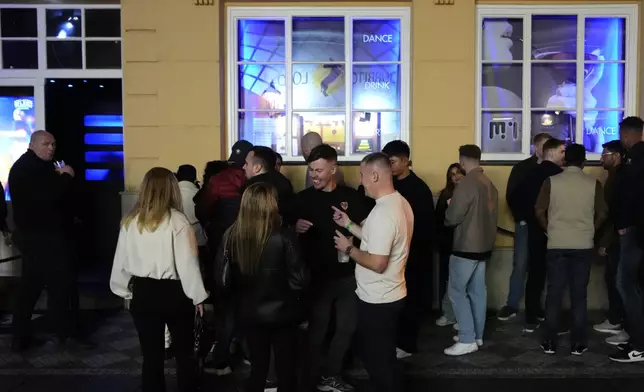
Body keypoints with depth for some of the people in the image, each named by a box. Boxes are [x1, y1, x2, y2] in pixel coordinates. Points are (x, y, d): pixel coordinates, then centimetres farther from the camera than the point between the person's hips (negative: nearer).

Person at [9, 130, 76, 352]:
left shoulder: (30, 167, 19)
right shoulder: (29, 168, -17)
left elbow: (50, 192, 17)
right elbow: (49, 195, -30)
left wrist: (61, 177, -1)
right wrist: (66, 176, -15)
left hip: (35, 234, 11)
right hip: (43, 236, -11)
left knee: (30, 286, 12)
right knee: (58, 284, -2)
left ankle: (20, 338, 17)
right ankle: (63, 335, 6)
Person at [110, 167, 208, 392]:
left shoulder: (130, 221, -3)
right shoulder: (177, 221, -15)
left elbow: (121, 261, 4)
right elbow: (188, 263, -14)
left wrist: (125, 291, 18)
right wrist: (197, 296, -3)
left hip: (142, 293, 3)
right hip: (173, 293, -3)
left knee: (151, 355, 15)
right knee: (184, 353, 15)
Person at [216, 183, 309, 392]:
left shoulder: (231, 235, -10)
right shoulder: (282, 237, -20)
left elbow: (222, 280, -4)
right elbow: (299, 279, -17)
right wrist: (288, 296, 5)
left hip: (249, 313, 3)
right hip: (281, 313, -3)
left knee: (257, 366, 20)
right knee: (286, 369, 14)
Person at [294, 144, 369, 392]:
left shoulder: (350, 196, 0)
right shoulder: (303, 198, -3)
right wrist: (296, 227, -19)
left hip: (347, 274, 2)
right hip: (317, 275, -2)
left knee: (346, 327, 12)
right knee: (317, 328, 7)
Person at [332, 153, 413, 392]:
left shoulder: (382, 212, -27)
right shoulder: (400, 203, 5)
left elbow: (377, 263, -29)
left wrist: (348, 249, -14)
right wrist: (349, 225, 12)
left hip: (377, 300, -10)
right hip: (391, 295, 10)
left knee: (377, 360, 9)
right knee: (385, 357, 25)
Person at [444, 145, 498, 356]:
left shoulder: (466, 183, -19)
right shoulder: (489, 184, 6)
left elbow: (453, 217, -17)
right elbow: (492, 214, 13)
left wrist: (448, 209, 3)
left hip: (466, 247, -8)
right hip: (484, 245, 8)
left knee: (456, 291, -2)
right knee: (477, 291, 14)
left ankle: (467, 340, -1)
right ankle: (476, 335, 22)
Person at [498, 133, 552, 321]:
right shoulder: (521, 168, 2)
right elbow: (511, 196, 0)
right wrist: (520, 218, -7)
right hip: (526, 224, -1)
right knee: (520, 264, 1)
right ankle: (512, 305, 8)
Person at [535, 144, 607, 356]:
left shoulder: (551, 181, -2)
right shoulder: (594, 183, -1)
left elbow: (539, 211, -4)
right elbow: (602, 214, 0)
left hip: (556, 245, 0)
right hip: (584, 246, 0)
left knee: (554, 293, 6)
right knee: (579, 294, 7)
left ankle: (549, 342, 10)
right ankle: (578, 343, 11)